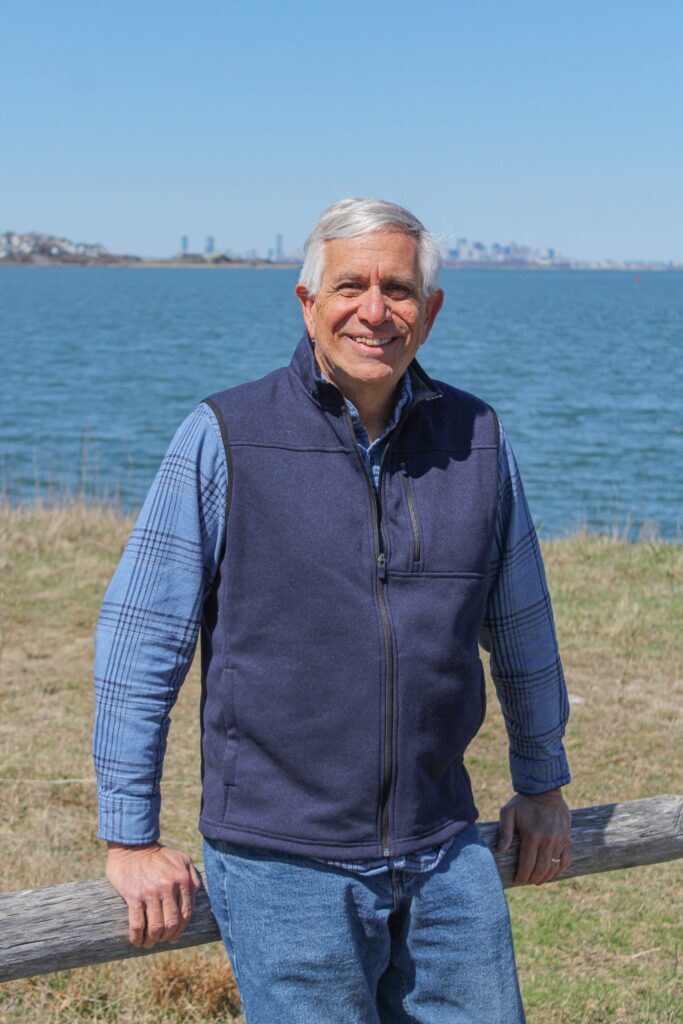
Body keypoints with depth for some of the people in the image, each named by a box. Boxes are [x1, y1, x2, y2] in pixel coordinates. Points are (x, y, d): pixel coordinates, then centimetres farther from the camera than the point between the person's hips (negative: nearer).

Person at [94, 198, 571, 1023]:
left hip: (445, 857, 4)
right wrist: (131, 839, -4)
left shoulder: (477, 439, 3)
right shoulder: (223, 437, -8)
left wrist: (542, 781, 25)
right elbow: (138, 639, -5)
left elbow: (521, 627, 16)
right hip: (282, 864, -4)